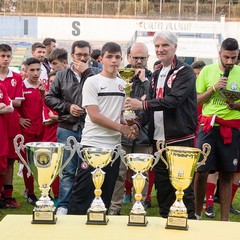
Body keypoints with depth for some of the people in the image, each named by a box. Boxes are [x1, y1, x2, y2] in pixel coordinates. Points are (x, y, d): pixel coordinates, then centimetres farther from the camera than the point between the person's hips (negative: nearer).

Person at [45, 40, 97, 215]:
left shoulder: (94, 75, 2)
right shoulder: (62, 76, 9)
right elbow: (49, 98, 8)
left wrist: (86, 72, -11)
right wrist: (68, 107, -5)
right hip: (67, 129, 1)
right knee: (67, 170, 3)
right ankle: (63, 205, 10)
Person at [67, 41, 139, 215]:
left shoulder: (122, 84, 13)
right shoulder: (92, 82, -5)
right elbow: (94, 116, -12)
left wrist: (130, 126, 0)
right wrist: (122, 128, -10)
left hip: (114, 145, 6)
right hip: (93, 144, -6)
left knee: (106, 195, 11)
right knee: (83, 194, -4)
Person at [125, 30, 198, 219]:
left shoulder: (185, 72, -8)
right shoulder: (156, 75, 16)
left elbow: (174, 100, -22)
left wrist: (143, 104, -25)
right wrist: (139, 121, 4)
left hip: (180, 138, -7)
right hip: (159, 138, 8)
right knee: (162, 184, 13)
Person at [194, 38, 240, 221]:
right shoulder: (207, 71, 5)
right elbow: (196, 101, 6)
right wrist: (214, 88, -9)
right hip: (208, 126, 0)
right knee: (201, 171, -3)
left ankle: (225, 220, 13)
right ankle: (196, 214, 13)